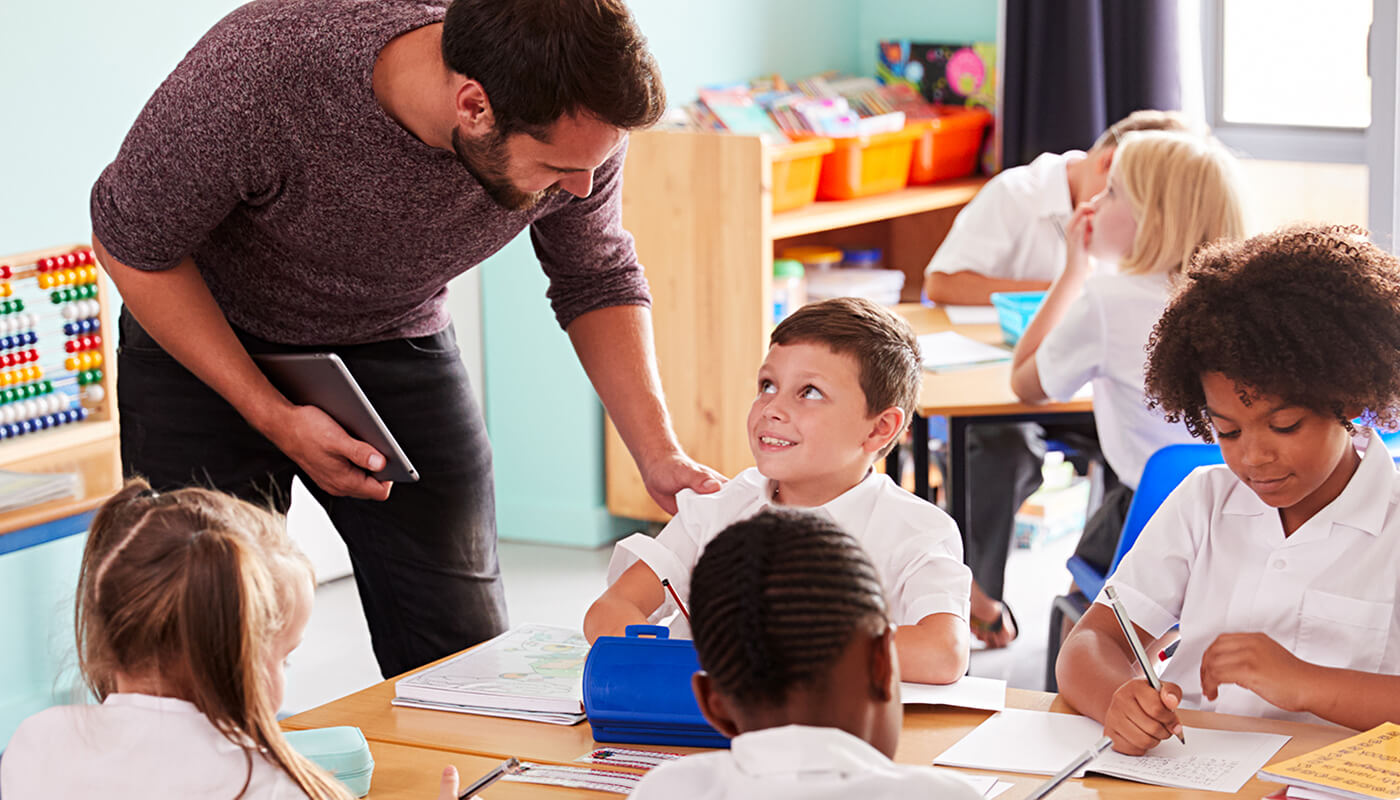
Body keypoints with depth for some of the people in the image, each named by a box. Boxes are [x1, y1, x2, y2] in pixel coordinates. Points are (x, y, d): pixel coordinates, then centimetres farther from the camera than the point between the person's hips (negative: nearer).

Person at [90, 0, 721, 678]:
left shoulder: (578, 117, -23)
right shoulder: (255, 72, -36)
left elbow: (598, 282, -3)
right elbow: (131, 244, -19)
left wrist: (660, 456, -14)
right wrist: (273, 417, -24)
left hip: (397, 340, 3)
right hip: (203, 339, -3)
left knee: (465, 661, -3)